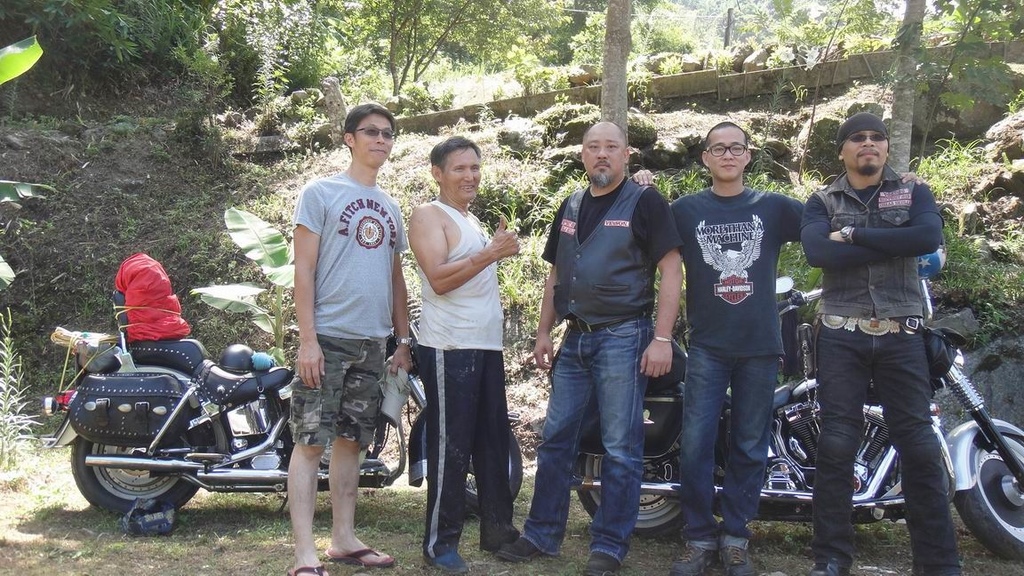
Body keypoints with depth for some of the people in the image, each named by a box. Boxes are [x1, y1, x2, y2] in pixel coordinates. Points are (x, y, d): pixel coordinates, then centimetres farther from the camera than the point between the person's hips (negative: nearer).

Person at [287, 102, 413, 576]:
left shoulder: (390, 207, 17)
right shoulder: (321, 193, -2)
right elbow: (303, 269, -7)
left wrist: (403, 340, 14)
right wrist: (307, 339, -15)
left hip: (372, 342, 6)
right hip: (328, 337, -6)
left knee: (350, 440, 12)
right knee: (311, 442, -6)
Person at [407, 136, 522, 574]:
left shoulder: (472, 221, 21)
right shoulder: (428, 215, -5)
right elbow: (438, 278, -18)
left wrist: (502, 249, 14)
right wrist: (490, 252, -22)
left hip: (487, 345, 9)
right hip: (449, 348, -9)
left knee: (494, 442, 12)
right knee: (451, 448, -6)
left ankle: (497, 529, 21)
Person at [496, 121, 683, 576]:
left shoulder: (644, 202, -5)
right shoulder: (571, 207, 15)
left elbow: (671, 270, -9)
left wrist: (662, 338, -16)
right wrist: (544, 331, 14)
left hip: (623, 337, -6)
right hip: (575, 338, 6)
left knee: (620, 449, -1)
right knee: (555, 439, 9)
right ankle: (542, 534, 19)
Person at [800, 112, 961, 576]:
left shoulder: (914, 194, 10)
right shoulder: (822, 203, 9)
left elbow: (929, 237, -12)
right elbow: (818, 252, -13)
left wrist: (855, 234, -13)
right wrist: (893, 244, -13)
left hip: (901, 335, 1)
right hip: (842, 336, 0)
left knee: (919, 448, 0)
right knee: (836, 447, 0)